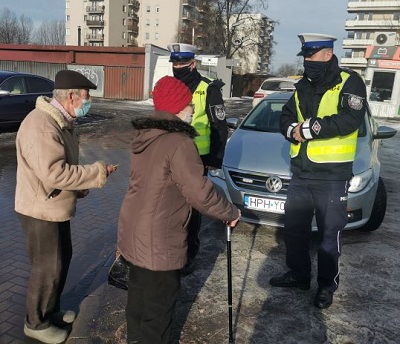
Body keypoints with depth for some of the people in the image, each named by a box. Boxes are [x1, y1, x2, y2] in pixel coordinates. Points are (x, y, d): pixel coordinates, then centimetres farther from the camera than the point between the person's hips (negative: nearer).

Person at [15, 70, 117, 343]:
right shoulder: (40, 125, -26)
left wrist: (81, 186, 3)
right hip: (41, 211, -10)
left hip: (57, 207, 10)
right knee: (47, 268, 5)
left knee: (63, 259, 21)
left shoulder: (63, 121, 7)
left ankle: (51, 310, 41)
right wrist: (98, 172, -26)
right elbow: (54, 173, -33)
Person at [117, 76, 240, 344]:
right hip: (158, 241, -9)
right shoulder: (178, 141, -23)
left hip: (134, 232, 9)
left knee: (139, 291, 26)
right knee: (159, 303, 10)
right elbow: (199, 193, -24)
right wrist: (231, 212, -9)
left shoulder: (143, 134, 3)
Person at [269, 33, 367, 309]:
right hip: (300, 174, 7)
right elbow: (286, 118, 12)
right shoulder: (303, 87, 14)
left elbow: (349, 120, -21)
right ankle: (298, 274, 35)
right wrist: (293, 129, -11)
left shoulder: (350, 83, -7)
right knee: (294, 229, 16)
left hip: (332, 176, -6)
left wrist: (308, 128, -19)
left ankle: (327, 284, 25)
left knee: (329, 234, 6)